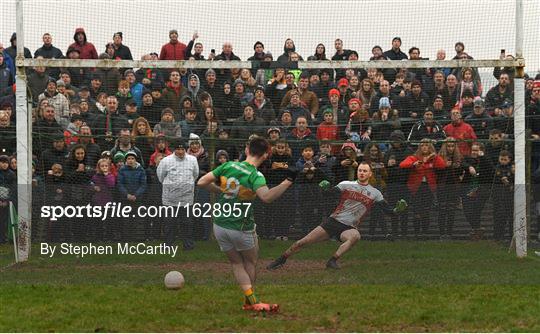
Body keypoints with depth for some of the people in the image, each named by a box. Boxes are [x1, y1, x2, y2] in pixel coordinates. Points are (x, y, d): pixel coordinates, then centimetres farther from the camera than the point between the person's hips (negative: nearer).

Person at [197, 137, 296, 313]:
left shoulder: (228, 166, -5)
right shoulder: (255, 176, -19)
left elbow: (201, 182, -1)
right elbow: (266, 196, -40)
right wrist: (288, 181, -42)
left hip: (219, 226, 4)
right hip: (242, 229, -4)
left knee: (237, 263, 16)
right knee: (251, 263, 20)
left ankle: (252, 300, 8)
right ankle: (250, 302, 28)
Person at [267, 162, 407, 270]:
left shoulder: (374, 193, 9)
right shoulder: (346, 184, 8)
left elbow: (387, 209, 7)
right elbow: (332, 192, -4)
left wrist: (397, 209, -14)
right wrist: (326, 187, -27)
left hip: (348, 227, 0)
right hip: (333, 221, 0)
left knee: (355, 236, -38)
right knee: (302, 242, -7)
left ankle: (333, 261, -34)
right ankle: (281, 260, 10)